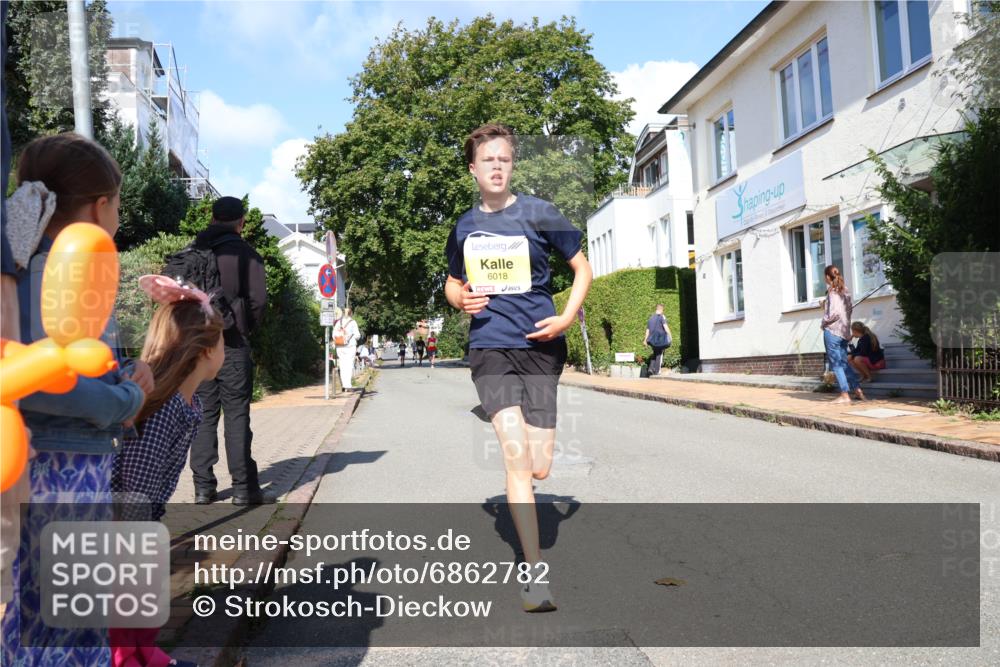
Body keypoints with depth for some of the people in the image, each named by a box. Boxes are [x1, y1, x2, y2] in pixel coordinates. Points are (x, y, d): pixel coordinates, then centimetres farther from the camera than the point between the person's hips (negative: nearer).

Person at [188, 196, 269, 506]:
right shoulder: (244, 252, -3)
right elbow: (258, 298, -9)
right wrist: (246, 328, 6)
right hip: (231, 344, -4)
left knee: (203, 414, 9)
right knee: (237, 416, 0)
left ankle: (203, 487, 10)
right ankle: (243, 488, 2)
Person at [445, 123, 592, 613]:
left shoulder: (538, 214, 0)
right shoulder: (464, 227, 9)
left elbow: (582, 268, 8)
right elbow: (453, 282, 24)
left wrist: (566, 318, -6)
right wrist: (460, 298, 0)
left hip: (539, 345, -1)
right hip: (489, 347, 1)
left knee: (539, 468, -2)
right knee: (516, 456, -15)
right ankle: (535, 573, -5)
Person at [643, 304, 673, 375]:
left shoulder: (651, 317, 11)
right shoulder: (662, 316, -8)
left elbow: (648, 329, 13)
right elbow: (665, 326, -21)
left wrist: (645, 339, 17)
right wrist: (670, 335, -21)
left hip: (653, 339, 5)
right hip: (660, 338, -5)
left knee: (655, 354, 17)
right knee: (659, 354, 2)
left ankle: (651, 368, 0)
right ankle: (656, 371, 0)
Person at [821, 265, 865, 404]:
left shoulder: (832, 292, -14)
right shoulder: (844, 290, 11)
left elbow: (834, 313, -20)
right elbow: (850, 308, 14)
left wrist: (824, 322, -6)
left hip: (832, 330, -8)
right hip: (844, 331, 8)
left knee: (836, 364, -3)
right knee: (844, 362, 16)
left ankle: (845, 395, -3)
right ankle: (858, 391, 15)